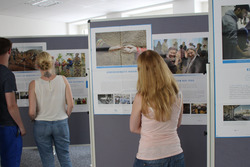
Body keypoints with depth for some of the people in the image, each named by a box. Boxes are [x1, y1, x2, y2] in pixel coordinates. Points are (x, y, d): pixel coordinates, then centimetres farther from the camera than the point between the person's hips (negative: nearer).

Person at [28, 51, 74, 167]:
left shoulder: (34, 84, -12)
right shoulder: (62, 79, -8)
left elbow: (32, 112, -14)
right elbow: (71, 104, -8)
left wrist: (34, 119, 8)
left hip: (41, 125, -1)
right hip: (61, 124, 1)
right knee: (65, 157, 18)